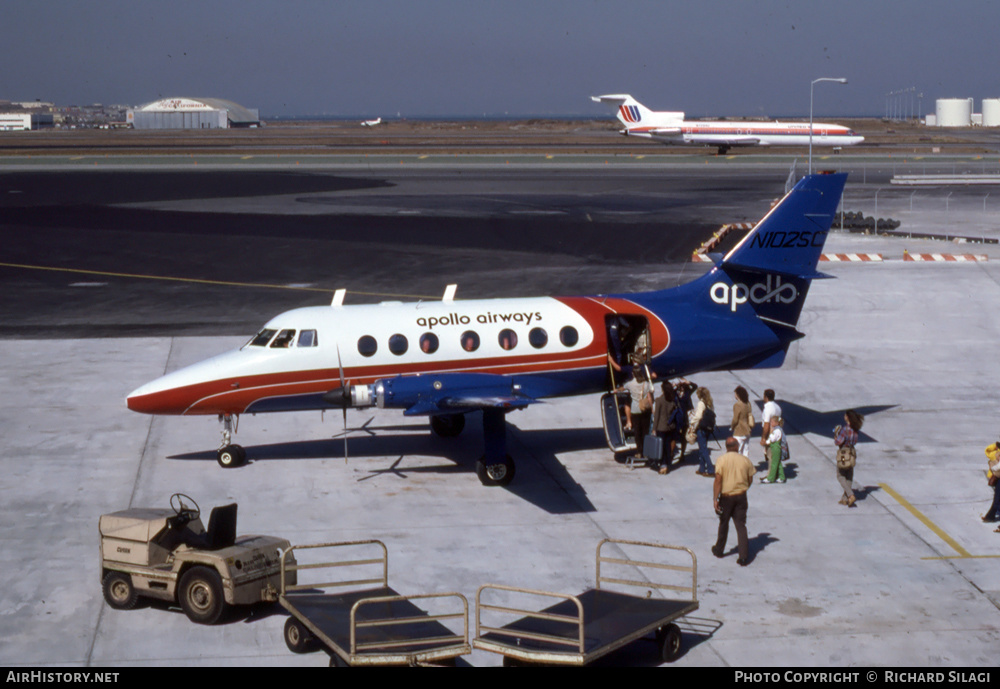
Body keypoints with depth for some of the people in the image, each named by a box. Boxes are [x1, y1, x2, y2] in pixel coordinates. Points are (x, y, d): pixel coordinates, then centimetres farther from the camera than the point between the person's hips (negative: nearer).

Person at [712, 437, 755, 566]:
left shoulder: (721, 460, -10)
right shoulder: (745, 460, -1)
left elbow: (718, 480, -16)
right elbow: (750, 479, 7)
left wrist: (715, 499, -13)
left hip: (726, 496, -1)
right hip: (741, 496, 2)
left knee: (723, 524, 16)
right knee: (741, 525, 4)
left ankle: (719, 550, 33)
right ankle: (744, 556, -4)